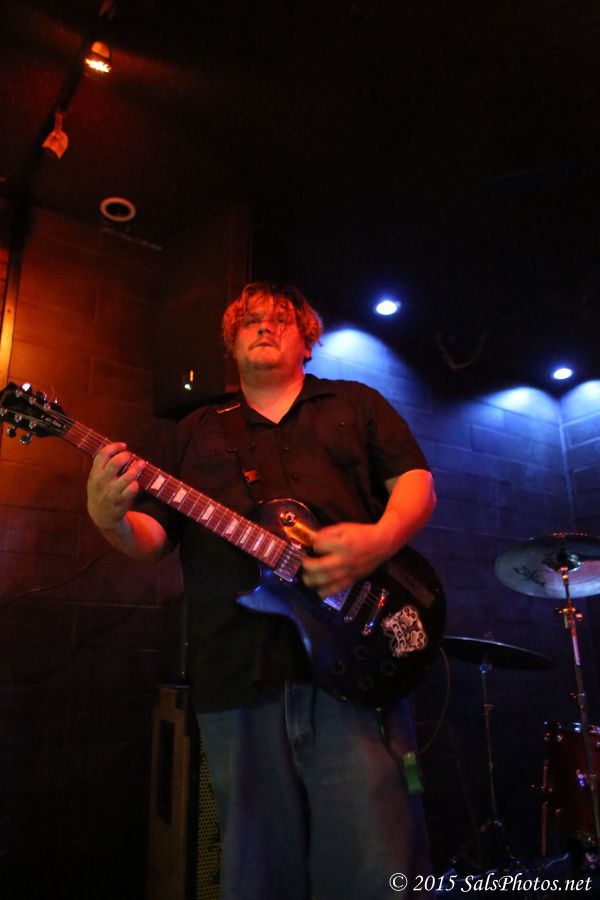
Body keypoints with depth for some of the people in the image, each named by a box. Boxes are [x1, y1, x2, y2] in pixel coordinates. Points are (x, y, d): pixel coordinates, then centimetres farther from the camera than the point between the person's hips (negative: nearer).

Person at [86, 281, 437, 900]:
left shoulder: (355, 404, 17)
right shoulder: (196, 431, 21)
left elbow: (415, 481, 7)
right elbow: (153, 538, 15)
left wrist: (379, 539, -14)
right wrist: (112, 518, -9)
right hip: (237, 677, 2)